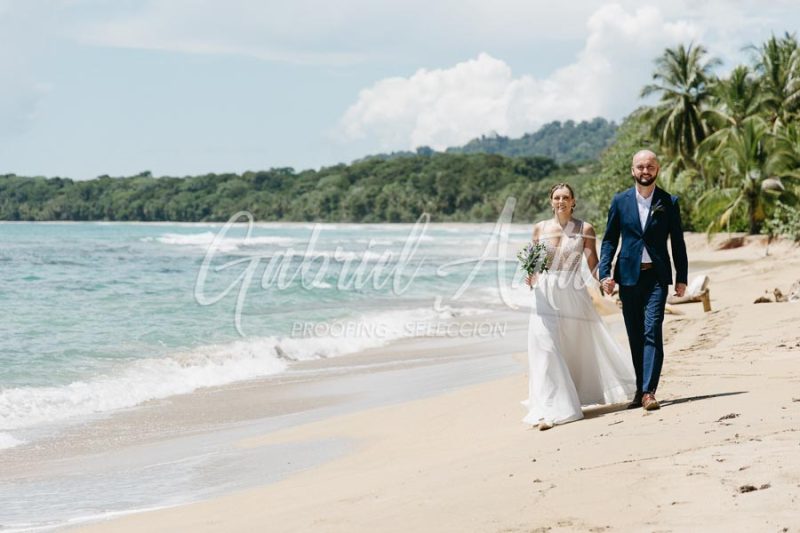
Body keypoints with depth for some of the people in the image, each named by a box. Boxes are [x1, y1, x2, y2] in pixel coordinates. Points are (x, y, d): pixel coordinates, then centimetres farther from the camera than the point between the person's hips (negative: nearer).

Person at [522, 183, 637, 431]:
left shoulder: (585, 229, 2)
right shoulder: (540, 228, 8)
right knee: (546, 349, -10)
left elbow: (593, 265, -4)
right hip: (546, 294, 1)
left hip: (574, 294, -1)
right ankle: (550, 410, -10)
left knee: (583, 346, 10)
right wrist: (530, 276, -7)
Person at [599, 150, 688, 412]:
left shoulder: (669, 202, 3)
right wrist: (605, 273, -4)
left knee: (652, 332, -12)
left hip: (657, 275, -2)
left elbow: (677, 242, 7)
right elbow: (609, 240, 7)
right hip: (628, 275, 2)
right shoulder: (620, 201, 5)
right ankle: (640, 388, 18)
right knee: (635, 336, 7)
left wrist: (681, 278, 4)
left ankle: (649, 392, -16)